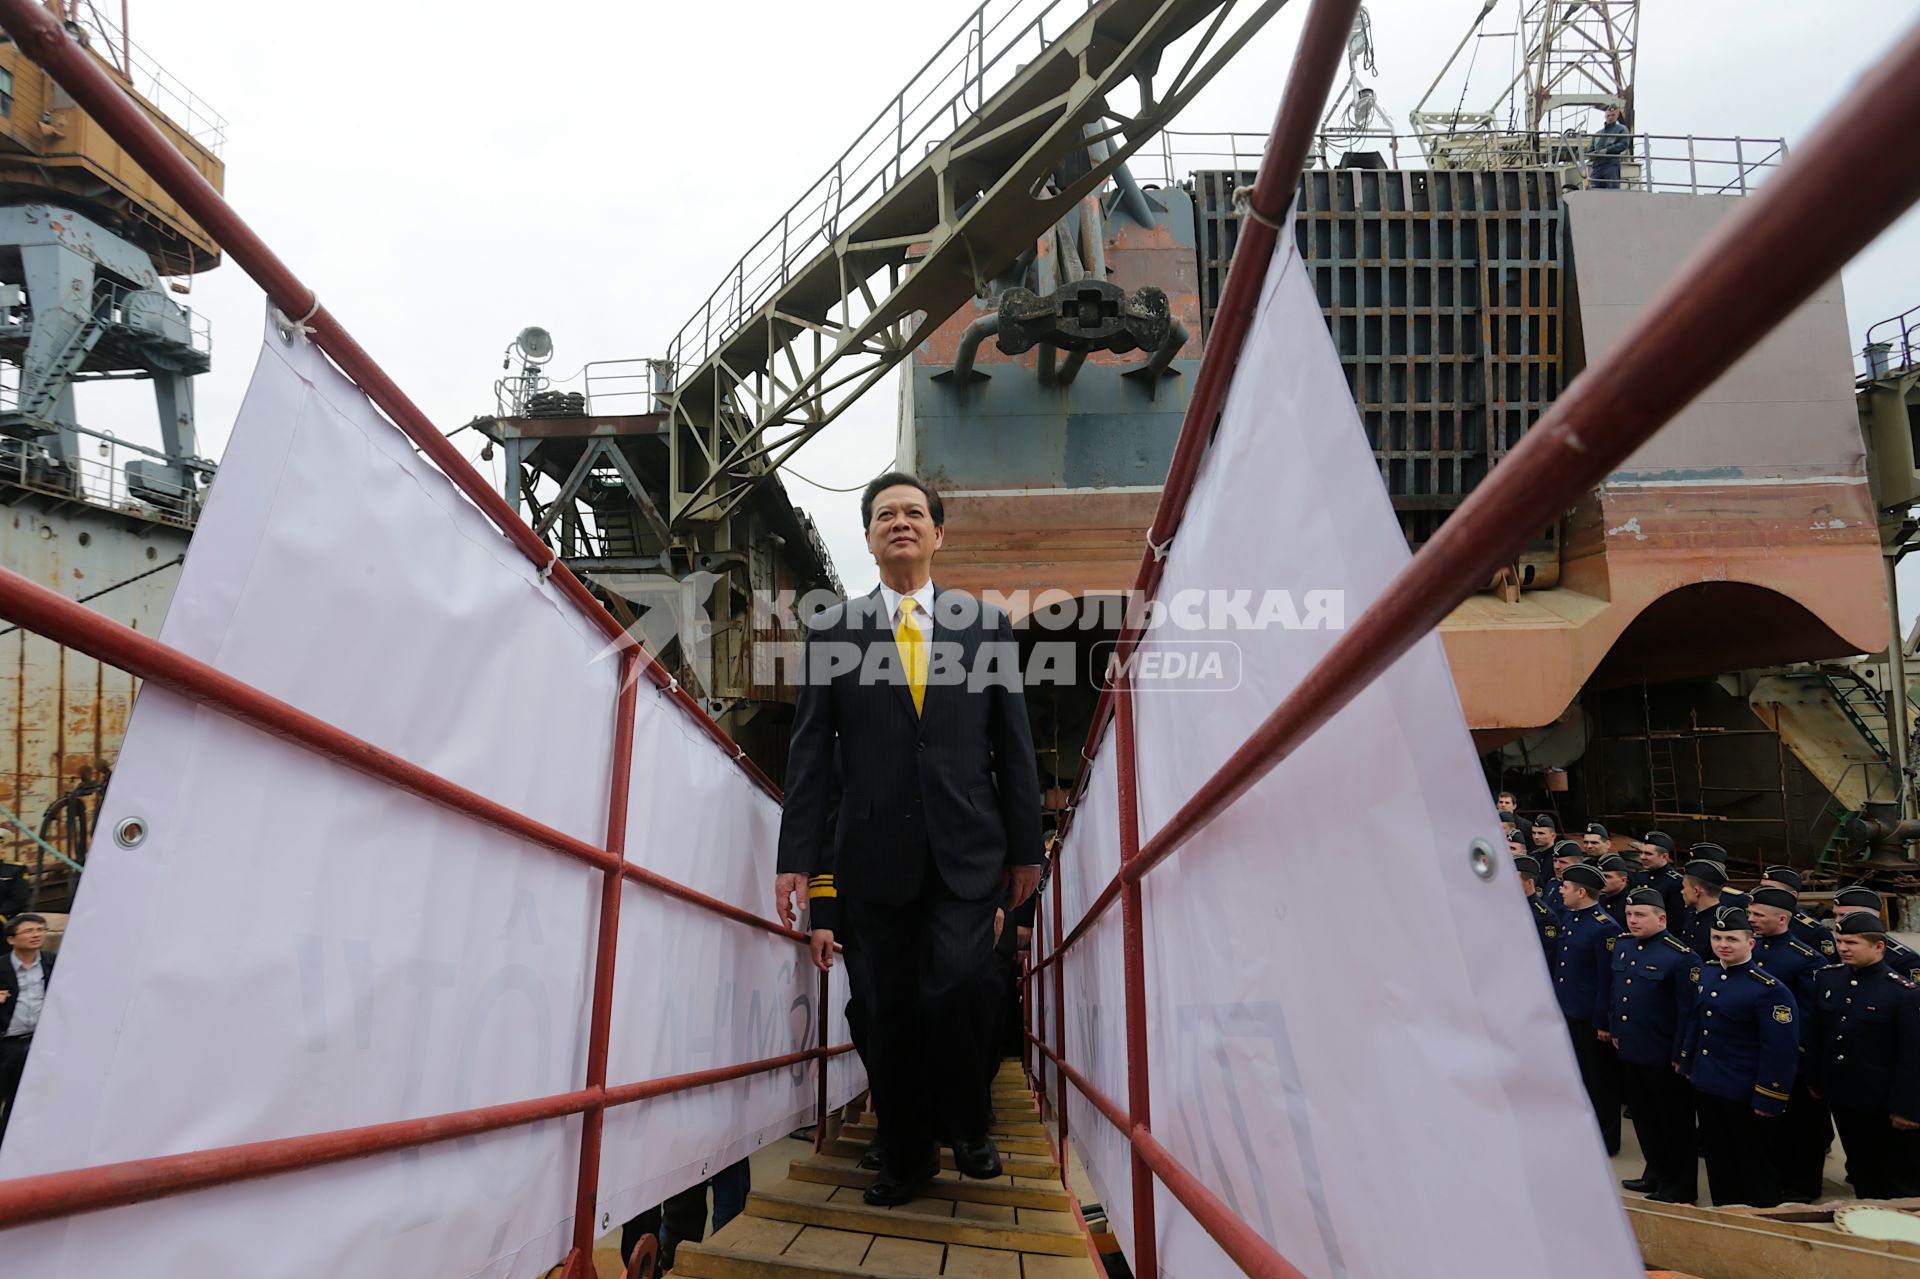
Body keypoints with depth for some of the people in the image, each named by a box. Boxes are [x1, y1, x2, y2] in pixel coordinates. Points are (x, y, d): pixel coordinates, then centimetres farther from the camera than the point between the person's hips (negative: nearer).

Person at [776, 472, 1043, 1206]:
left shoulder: (987, 625, 7)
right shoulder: (831, 631, 6)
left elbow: (1014, 746, 8)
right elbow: (809, 753, 2)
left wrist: (1025, 848, 5)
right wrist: (798, 858, -4)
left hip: (968, 850, 0)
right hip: (875, 854, 1)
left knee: (961, 984, -14)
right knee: (889, 1013, 7)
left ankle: (965, 1125, 14)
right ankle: (904, 1155, 28)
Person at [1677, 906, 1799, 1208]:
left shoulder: (1770, 990, -18)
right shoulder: (1707, 973, 4)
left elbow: (1781, 1052, -19)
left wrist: (1768, 1101, -18)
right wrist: (1687, 1067, 16)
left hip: (1745, 1096, -7)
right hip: (1705, 1088, 7)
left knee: (1756, 1171, 9)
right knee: (1718, 1162, 19)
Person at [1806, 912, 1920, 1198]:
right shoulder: (1827, 978, -1)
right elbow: (1815, 1034, 8)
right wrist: (1816, 1079, 11)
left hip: (1884, 1107, -6)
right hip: (1842, 1098, 6)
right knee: (1861, 1172, 22)